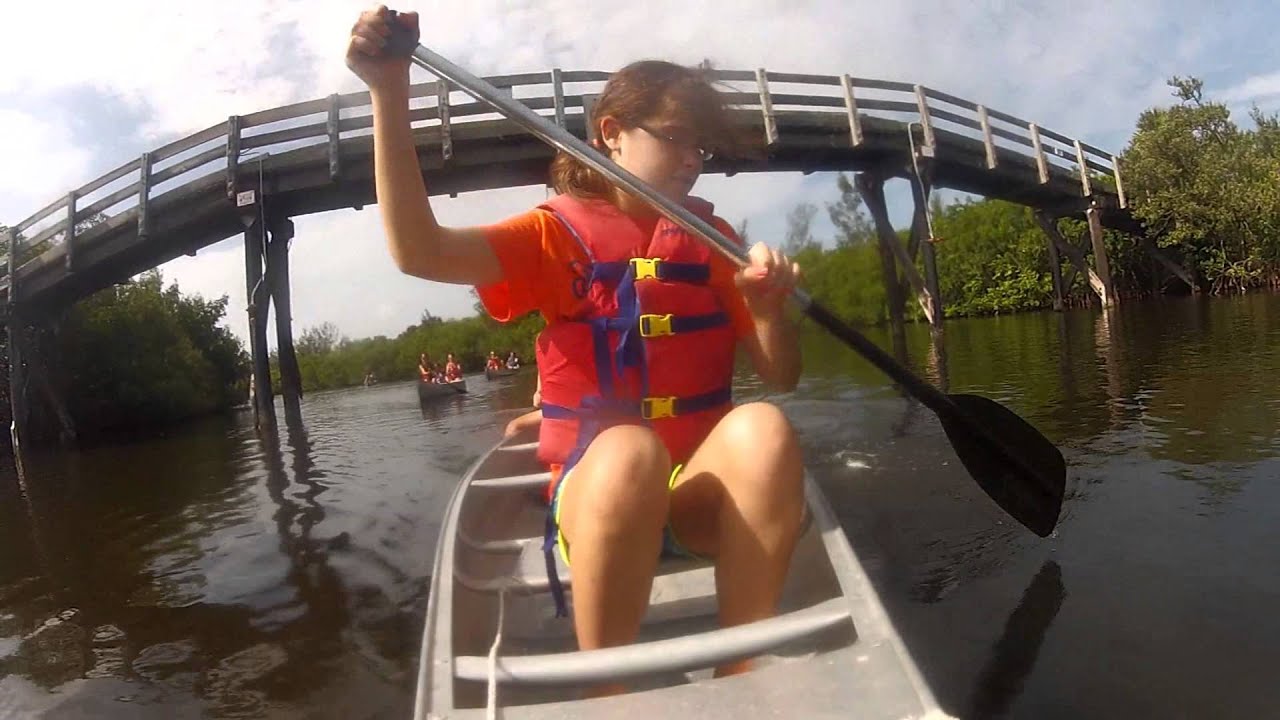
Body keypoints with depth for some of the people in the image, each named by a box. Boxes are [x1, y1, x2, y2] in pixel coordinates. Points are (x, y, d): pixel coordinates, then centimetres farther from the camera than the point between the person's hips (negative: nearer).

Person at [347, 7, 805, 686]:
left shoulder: (712, 238, 12)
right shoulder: (556, 234, 4)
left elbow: (781, 377, 9)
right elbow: (418, 250, -14)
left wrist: (768, 305, -12)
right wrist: (390, 91, -21)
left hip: (704, 490, 3)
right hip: (596, 489, -2)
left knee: (761, 426, -30)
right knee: (627, 450, -37)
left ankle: (742, 678, -16)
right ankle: (605, 696, -16)